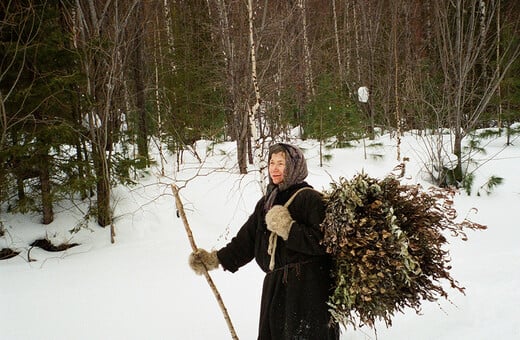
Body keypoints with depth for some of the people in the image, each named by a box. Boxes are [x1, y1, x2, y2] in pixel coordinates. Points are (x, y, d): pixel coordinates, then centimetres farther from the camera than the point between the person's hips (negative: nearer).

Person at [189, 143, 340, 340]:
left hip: (308, 288, -6)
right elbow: (246, 239, 14)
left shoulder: (309, 198, -7)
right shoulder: (267, 202, 14)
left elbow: (324, 241, -16)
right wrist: (215, 259, 6)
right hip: (275, 287, 6)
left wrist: (289, 229, -19)